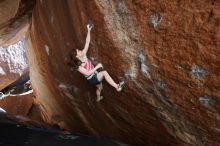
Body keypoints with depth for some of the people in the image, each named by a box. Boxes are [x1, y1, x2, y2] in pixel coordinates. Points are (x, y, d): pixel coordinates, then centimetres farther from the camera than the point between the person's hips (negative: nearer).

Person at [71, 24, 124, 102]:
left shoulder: (84, 55, -9)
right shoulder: (78, 66, -23)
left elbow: (87, 43, -14)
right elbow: (87, 73, -31)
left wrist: (88, 30, -22)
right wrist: (97, 67, -33)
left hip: (96, 75, 8)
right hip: (92, 79, -7)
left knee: (100, 88, 30)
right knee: (104, 72, -31)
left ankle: (98, 98, 59)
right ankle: (117, 86, -30)